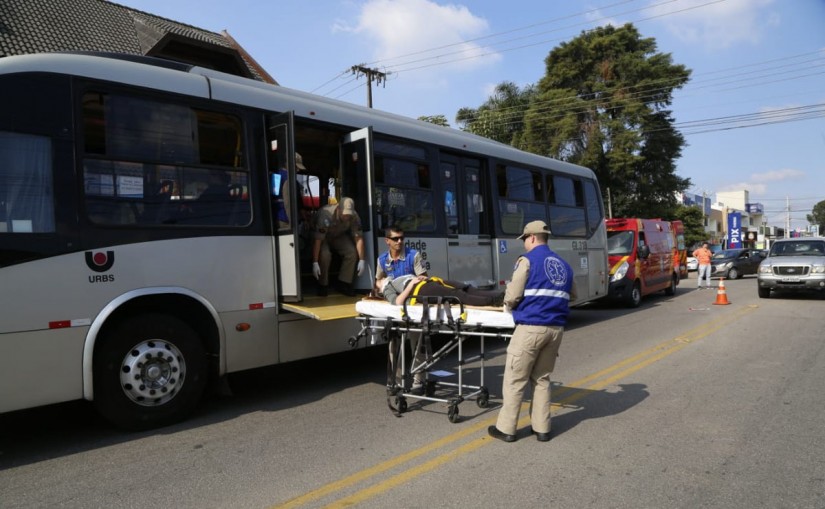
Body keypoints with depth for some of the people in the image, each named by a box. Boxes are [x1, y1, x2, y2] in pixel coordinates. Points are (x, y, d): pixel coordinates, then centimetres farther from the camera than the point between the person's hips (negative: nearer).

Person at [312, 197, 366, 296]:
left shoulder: (354, 217, -26)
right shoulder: (325, 215, -38)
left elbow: (358, 237, -22)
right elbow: (317, 239, -38)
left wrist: (361, 260, -26)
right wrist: (315, 263, -41)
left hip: (339, 236, 4)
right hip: (323, 236, -3)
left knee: (352, 252, -21)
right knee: (325, 254, -31)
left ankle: (344, 284, -5)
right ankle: (322, 285, -9)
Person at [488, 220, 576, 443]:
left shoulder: (528, 260, -4)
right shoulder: (563, 265, 14)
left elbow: (513, 295, -10)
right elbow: (572, 295, 23)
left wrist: (507, 305, 10)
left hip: (531, 326, -6)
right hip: (556, 328, 6)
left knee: (515, 380, 4)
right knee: (542, 378, 17)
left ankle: (506, 428, 11)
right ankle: (542, 428, 20)